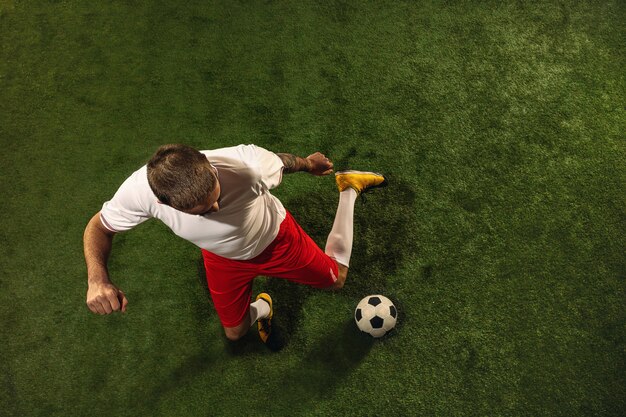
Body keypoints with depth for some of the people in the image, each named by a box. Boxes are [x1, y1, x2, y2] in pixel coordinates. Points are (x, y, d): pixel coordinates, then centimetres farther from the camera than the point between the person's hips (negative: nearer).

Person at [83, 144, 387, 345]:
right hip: (223, 258, 2)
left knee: (336, 279, 17)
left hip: (275, 239, -2)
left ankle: (349, 188, 34)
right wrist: (97, 278, -38)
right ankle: (261, 308, 54)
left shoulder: (248, 163, -44)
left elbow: (282, 161, -19)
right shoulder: (139, 190, -39)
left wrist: (308, 163, 4)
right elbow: (100, 226, -18)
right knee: (234, 333, 15)